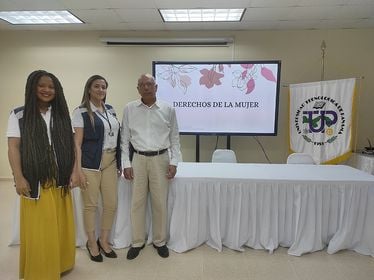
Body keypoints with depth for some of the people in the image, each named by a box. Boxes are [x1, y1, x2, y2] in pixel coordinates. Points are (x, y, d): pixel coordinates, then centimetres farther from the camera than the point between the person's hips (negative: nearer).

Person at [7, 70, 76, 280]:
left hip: (60, 180, 3)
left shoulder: (62, 113, 9)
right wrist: (19, 178, -11)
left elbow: (71, 145, 7)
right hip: (34, 180, -2)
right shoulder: (19, 115, 0)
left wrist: (73, 172, 1)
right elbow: (13, 148, -4)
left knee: (61, 226, 9)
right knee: (38, 229, 6)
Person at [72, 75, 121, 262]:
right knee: (90, 204, 6)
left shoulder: (110, 110, 11)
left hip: (110, 162, 6)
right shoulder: (81, 112, -5)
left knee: (111, 204, 9)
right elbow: (77, 143, -8)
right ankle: (92, 242, 28)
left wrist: (119, 161, 12)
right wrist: (79, 169, -14)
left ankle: (104, 240, 30)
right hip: (91, 163, -5)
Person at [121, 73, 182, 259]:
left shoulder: (168, 109, 0)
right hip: (138, 159, 1)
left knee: (160, 202, 7)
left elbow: (174, 138, 4)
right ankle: (137, 242, 24)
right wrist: (126, 164, -1)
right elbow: (125, 138, 4)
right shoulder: (129, 109, 2)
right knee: (137, 202, 7)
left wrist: (174, 162, -3)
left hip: (161, 159, 0)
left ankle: (160, 241, 25)